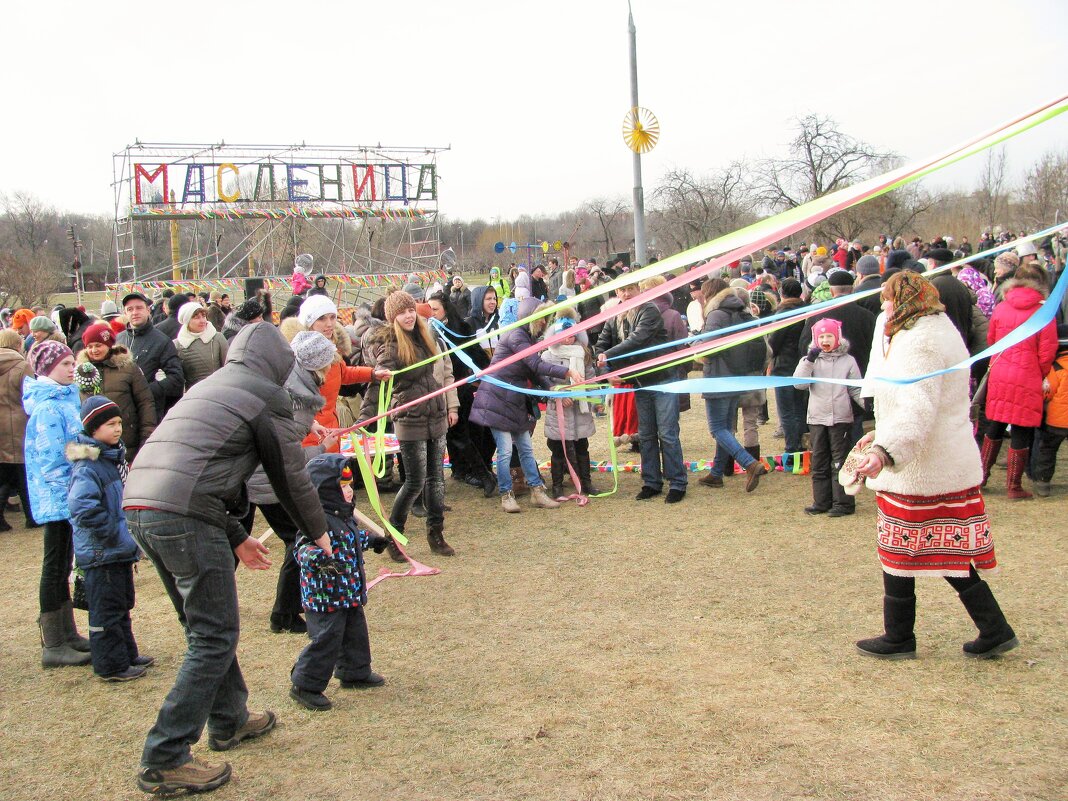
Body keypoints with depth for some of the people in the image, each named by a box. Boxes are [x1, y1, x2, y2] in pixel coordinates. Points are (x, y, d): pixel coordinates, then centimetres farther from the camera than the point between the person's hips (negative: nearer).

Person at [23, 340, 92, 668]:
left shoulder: (65, 398, 11)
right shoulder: (48, 407, -18)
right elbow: (52, 456, -22)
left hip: (66, 496, 10)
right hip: (58, 495, -10)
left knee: (63, 565, 16)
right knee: (55, 566, -3)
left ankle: (68, 634, 27)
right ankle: (53, 646, 4)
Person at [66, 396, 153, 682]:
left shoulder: (114, 458, 10)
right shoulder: (87, 467, -21)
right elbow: (82, 508, -33)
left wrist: (130, 536, 14)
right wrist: (111, 534, -24)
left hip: (121, 550, 10)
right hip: (100, 553, -10)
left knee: (122, 605, 19)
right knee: (106, 610, 0)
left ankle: (127, 655, 32)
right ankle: (111, 666, 9)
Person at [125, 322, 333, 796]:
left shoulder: (209, 388, 27)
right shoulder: (265, 396, 2)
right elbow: (289, 475, 5)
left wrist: (236, 538, 36)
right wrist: (318, 532, 21)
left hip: (137, 508, 9)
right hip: (183, 515, -9)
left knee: (204, 625, 23)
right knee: (215, 638, -1)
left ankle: (229, 721, 37)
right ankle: (164, 761, -1)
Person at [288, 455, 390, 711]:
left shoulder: (343, 515, 10)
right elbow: (303, 548, -32)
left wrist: (371, 539, 42)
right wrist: (320, 557, -49)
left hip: (350, 594, 10)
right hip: (325, 596, -10)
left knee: (355, 633, 21)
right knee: (326, 639, -6)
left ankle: (355, 673, 39)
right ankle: (305, 685, 5)